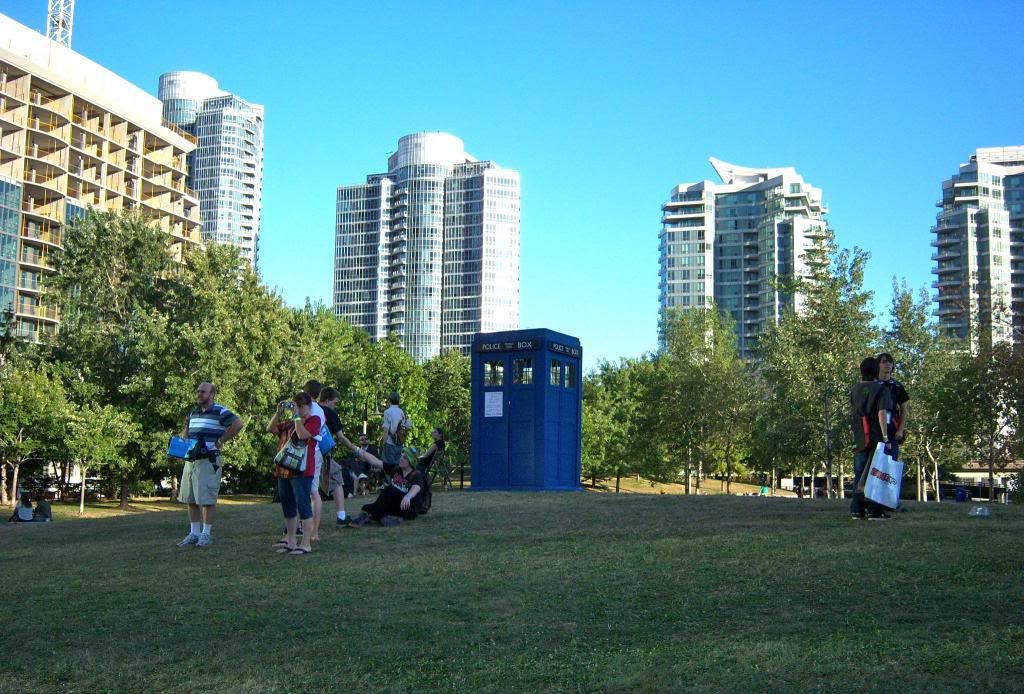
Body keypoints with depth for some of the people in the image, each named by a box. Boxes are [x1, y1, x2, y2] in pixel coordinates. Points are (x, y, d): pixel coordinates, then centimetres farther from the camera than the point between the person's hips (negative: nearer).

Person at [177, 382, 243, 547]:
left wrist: (220, 441, -15)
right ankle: (194, 533, 18)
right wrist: (182, 440, 8)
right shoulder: (193, 412, 16)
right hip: (190, 460, 8)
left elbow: (238, 424, -18)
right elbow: (186, 430, 31)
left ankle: (206, 534, 3)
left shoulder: (220, 411, -7)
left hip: (208, 461, -8)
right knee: (190, 499, 10)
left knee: (207, 499, -4)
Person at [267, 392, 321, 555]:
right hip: (284, 470, 8)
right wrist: (278, 412, 2)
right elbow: (270, 428, 12)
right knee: (288, 507, 13)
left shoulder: (314, 420, -3)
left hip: (301, 471, -8)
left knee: (303, 505, -7)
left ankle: (306, 544, -6)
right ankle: (290, 541, 23)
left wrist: (296, 416, -14)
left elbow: (303, 434, -20)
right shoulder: (289, 422, 19)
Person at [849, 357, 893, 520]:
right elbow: (882, 413, -14)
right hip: (876, 438, -4)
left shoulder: (855, 389, 12)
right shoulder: (881, 389, -5)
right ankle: (875, 511, -2)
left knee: (859, 475, 9)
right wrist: (885, 436, -16)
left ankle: (856, 509, 5)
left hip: (859, 438, 5)